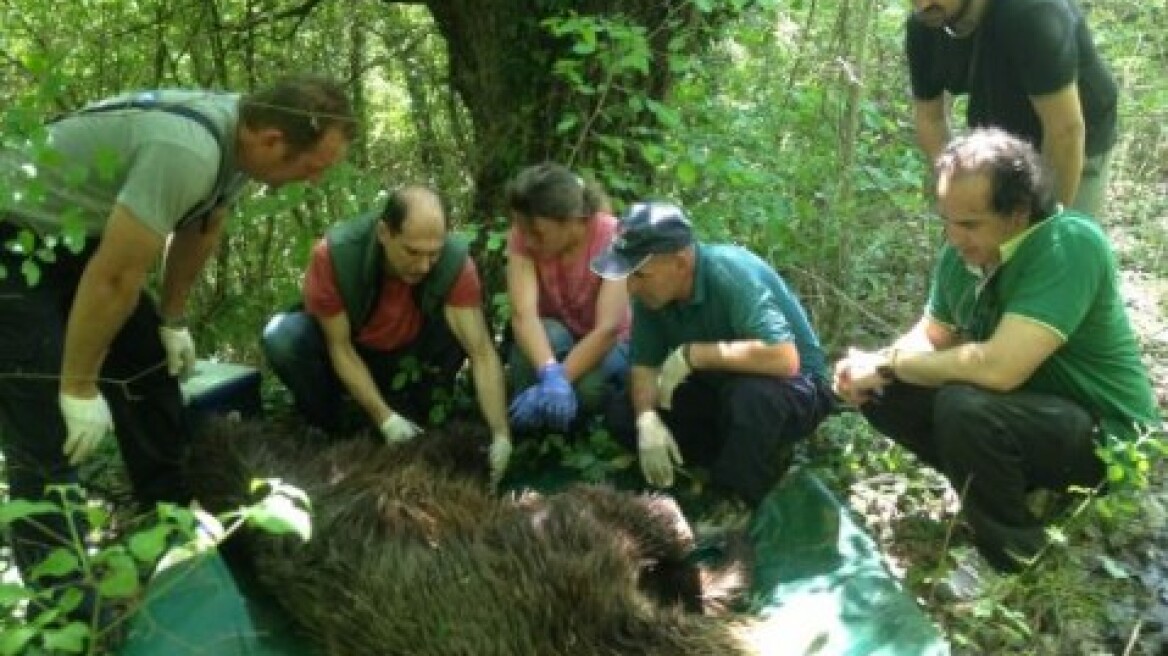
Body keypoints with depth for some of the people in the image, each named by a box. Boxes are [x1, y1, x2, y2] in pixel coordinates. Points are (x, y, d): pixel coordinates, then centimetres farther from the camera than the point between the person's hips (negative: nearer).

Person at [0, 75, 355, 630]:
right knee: (49, 437, -10)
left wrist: (172, 321, 17)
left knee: (150, 373, 14)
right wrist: (80, 388, -19)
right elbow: (115, 278, -30)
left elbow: (198, 231, 9)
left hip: (82, 237, 9)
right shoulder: (187, 150, -36)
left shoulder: (239, 134, -7)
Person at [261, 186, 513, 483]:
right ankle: (330, 431, -5)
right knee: (282, 337, -31)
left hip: (405, 357, 1)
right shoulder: (334, 254, -33)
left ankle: (409, 423, -7)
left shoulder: (455, 261, -31)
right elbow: (340, 347, -24)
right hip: (349, 360, 0)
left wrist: (501, 435, -41)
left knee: (461, 331, -29)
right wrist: (384, 417, -31)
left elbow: (482, 353, -32)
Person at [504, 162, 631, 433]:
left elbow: (608, 328, -33)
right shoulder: (523, 236, -21)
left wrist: (561, 381, -44)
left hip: (603, 346, -1)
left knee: (589, 385, -35)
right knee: (550, 335, -34)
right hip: (549, 343, 1)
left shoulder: (613, 238, -26)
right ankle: (527, 434, -13)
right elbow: (523, 314, -33)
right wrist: (550, 375, -51)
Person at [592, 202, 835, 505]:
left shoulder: (732, 274, -31)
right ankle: (740, 459, 0)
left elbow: (785, 358, -42)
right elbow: (644, 365, -7)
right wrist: (647, 420, -27)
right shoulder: (650, 293, -13)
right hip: (721, 389, 7)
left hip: (796, 389, -6)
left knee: (751, 393, -40)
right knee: (623, 418, -7)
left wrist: (693, 354, -36)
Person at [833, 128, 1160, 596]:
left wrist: (889, 363, -24)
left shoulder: (1069, 245, -29)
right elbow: (931, 337, 8)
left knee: (964, 408, -34)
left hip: (1100, 433, -7)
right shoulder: (962, 254, -6)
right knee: (880, 393, -4)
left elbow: (998, 367, -38)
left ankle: (1016, 557, -8)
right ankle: (994, 489, 9)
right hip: (1020, 407, 8)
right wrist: (874, 366, -15)